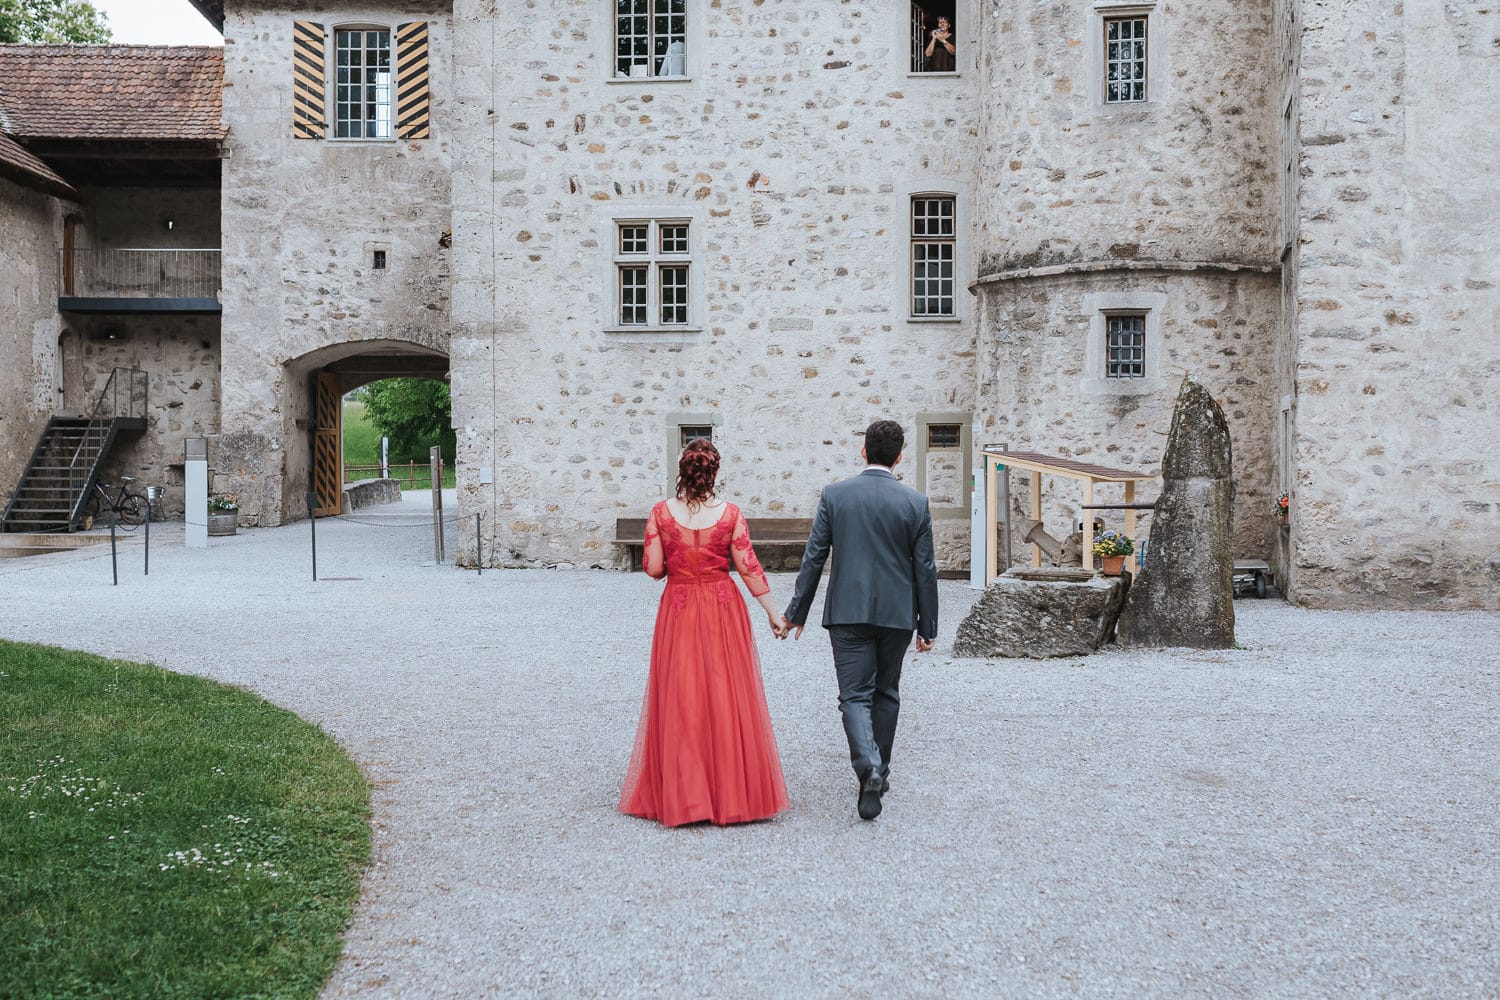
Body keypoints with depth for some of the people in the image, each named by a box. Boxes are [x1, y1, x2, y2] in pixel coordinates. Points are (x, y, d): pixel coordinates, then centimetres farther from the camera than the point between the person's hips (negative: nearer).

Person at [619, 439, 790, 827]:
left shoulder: (661, 513, -6)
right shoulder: (730, 514, -7)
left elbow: (654, 568, -6)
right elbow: (749, 568, -6)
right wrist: (773, 614, 2)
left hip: (678, 610, 0)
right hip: (723, 609, 0)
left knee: (679, 701, 9)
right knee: (728, 699, 8)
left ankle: (681, 796, 13)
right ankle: (733, 793, 15)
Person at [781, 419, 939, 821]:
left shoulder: (834, 495, -3)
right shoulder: (915, 502, -3)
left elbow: (813, 557, -2)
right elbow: (925, 569, 0)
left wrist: (797, 612, 6)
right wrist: (928, 626, 8)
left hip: (847, 612, -1)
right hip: (897, 613, 1)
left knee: (855, 695, 0)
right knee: (886, 692, 17)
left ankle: (869, 768, -22)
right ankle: (879, 769, 27)